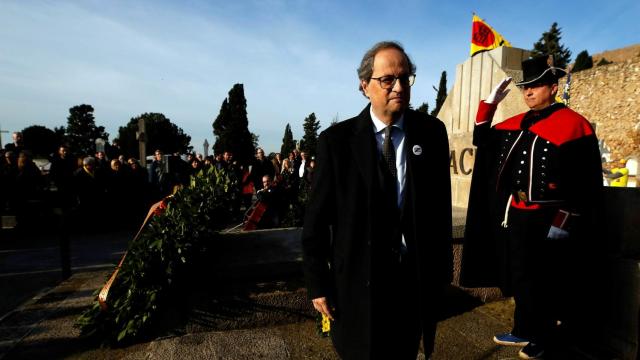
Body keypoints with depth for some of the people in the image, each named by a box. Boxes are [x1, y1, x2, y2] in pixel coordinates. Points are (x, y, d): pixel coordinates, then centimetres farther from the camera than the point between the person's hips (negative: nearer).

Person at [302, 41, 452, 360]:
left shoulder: (432, 132, -3)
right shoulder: (336, 140, -10)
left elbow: (441, 205, 2)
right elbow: (316, 219, -8)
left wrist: (442, 268, 5)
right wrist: (317, 284, -6)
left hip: (416, 277, 3)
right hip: (358, 280, -2)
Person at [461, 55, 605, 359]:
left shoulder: (572, 124, -10)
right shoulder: (516, 124, 10)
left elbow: (584, 182, -14)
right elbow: (483, 140, 16)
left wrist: (564, 223, -17)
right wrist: (490, 103, 6)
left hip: (545, 222, -7)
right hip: (514, 218, 7)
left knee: (542, 283, 8)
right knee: (519, 279, 17)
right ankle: (523, 331, 34)